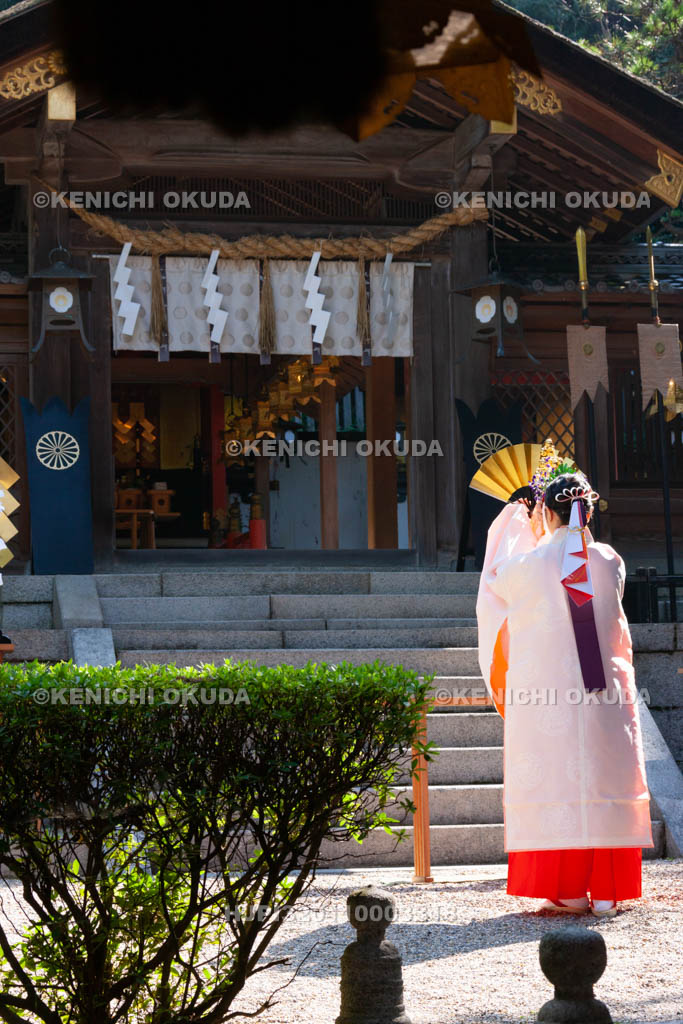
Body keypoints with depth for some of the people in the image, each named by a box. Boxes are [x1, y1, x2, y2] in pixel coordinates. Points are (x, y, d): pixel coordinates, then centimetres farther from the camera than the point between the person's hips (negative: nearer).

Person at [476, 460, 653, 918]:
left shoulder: (527, 565, -8)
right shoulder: (610, 563, 1)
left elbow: (494, 582, 15)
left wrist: (515, 522, 27)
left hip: (545, 695, -2)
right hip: (605, 691, 2)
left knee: (557, 783, 3)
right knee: (607, 782, 6)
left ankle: (568, 889, 2)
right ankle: (606, 892, 5)